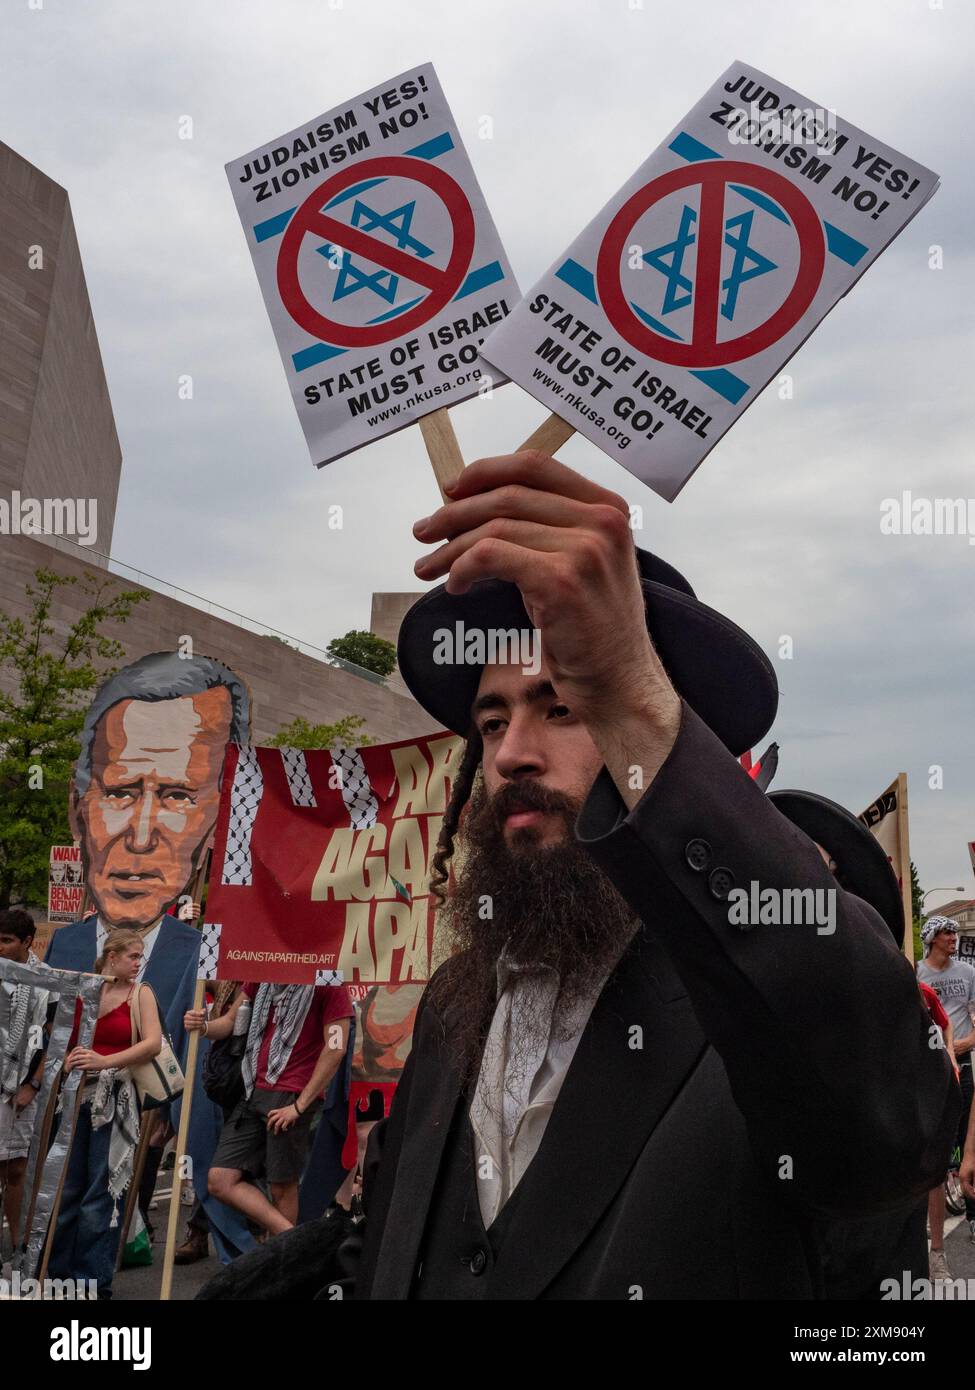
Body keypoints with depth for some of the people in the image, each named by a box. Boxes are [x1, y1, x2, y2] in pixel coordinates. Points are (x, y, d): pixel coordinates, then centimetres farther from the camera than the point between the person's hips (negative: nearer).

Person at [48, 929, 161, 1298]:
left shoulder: (140, 994, 2)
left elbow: (153, 1043, -11)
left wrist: (105, 1062, -22)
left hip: (115, 1098, -1)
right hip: (76, 1094, 1)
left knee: (101, 1190, 0)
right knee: (65, 1187, 7)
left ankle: (92, 1280, 10)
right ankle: (56, 1271, 21)